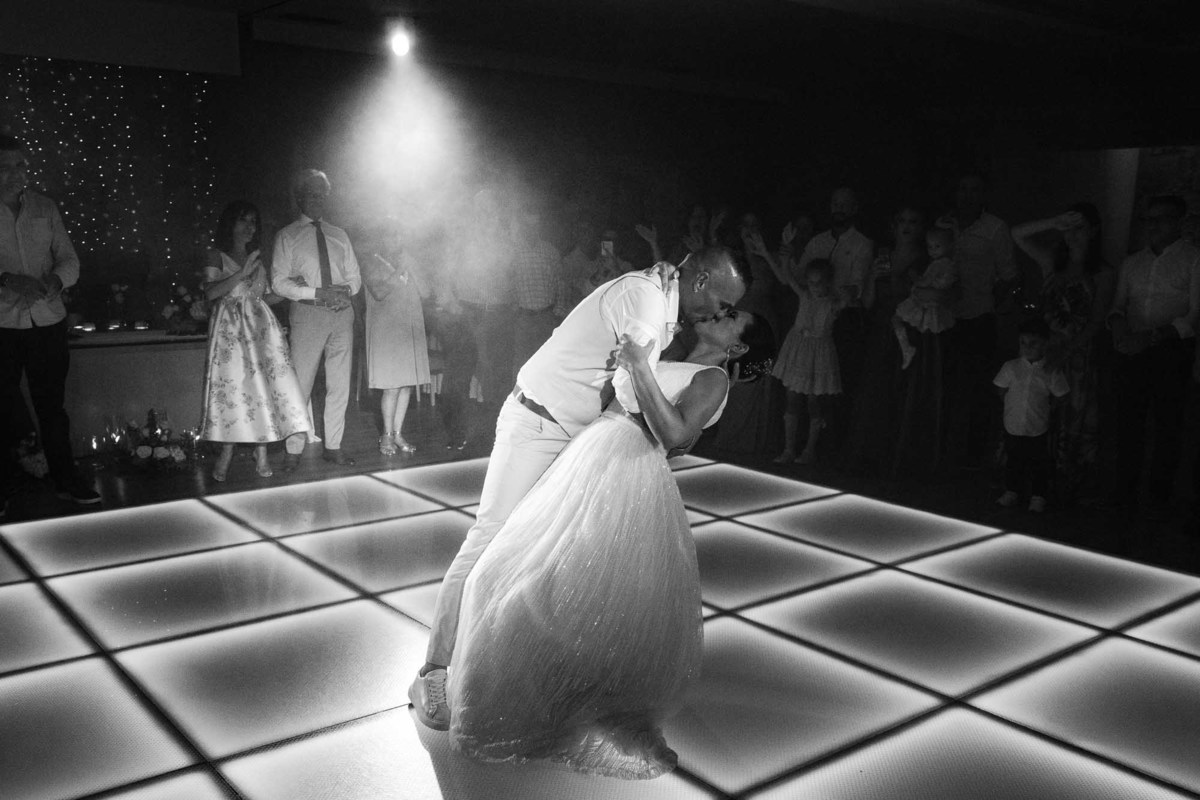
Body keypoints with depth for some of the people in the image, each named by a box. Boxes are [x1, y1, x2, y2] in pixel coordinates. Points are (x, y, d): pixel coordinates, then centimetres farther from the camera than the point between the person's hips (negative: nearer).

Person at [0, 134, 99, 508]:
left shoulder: (45, 207, 7)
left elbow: (70, 260, 5)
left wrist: (55, 280, -16)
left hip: (48, 321, 2)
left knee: (52, 404, 9)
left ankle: (65, 479, 17)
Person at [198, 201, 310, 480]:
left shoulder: (257, 257, 19)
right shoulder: (218, 255, 6)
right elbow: (211, 292, -9)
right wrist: (243, 273, -13)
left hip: (260, 323, 4)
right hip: (229, 327, -4)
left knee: (263, 384, -6)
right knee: (231, 386, -10)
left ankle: (261, 453, -3)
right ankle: (226, 454, -3)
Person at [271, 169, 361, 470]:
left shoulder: (339, 236, 18)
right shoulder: (287, 237, 6)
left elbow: (355, 278, 16)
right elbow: (279, 282, -3)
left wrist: (344, 291, -7)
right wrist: (316, 293, -15)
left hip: (342, 313, 4)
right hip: (307, 313, -4)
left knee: (339, 384, 4)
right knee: (301, 384, -5)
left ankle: (333, 446, 11)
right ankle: (293, 451, 2)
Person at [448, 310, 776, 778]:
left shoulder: (713, 378, 1)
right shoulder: (675, 365, 27)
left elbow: (674, 433, -16)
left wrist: (640, 368, -16)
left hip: (627, 473, -8)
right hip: (589, 459, 8)